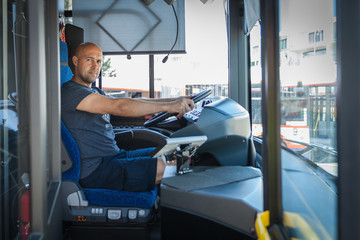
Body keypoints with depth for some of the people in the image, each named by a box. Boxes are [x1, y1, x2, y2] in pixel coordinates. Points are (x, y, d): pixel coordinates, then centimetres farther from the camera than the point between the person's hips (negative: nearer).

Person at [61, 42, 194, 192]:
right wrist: (167, 106, -24)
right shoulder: (69, 91, -11)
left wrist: (173, 101, -3)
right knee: (164, 168, -20)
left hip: (114, 155, 10)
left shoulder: (95, 93, 21)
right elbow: (118, 107, -23)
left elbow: (134, 102, 11)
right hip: (94, 170, -9)